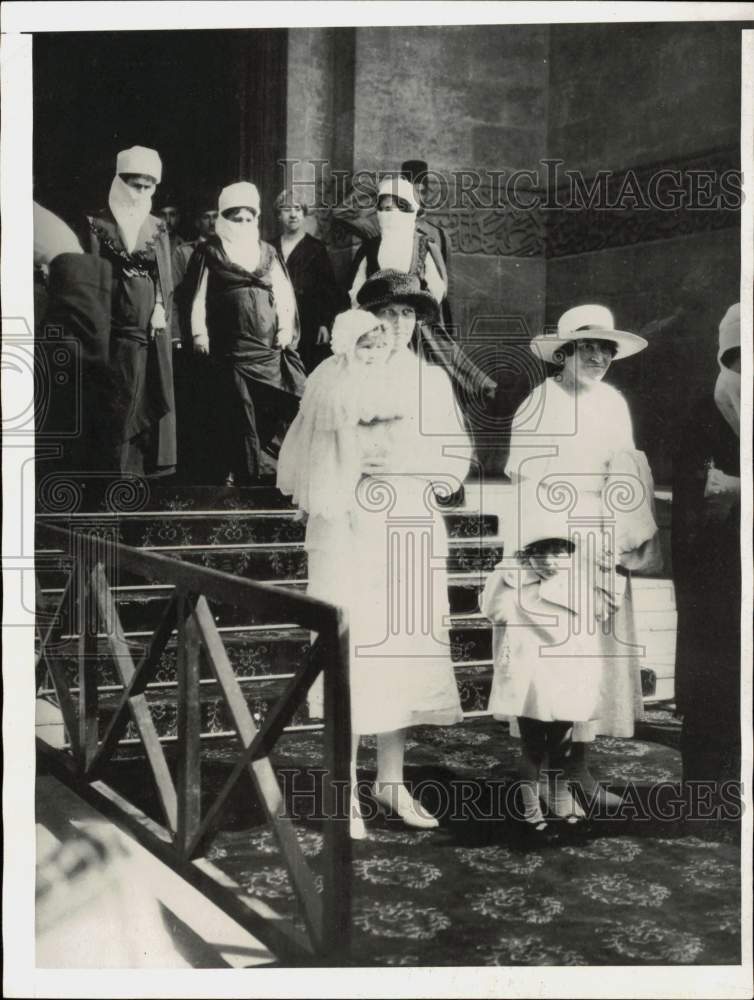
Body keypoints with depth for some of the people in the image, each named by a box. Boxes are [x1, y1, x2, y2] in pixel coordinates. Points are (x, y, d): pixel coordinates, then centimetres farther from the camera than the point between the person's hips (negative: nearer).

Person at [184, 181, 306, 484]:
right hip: (232, 349, -3)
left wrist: (286, 329, 1)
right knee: (240, 412, -3)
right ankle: (244, 474, 4)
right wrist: (200, 334, -4)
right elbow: (197, 295, 3)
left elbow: (283, 293, 12)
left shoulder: (267, 252, 16)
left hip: (270, 346, 3)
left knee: (275, 410, -3)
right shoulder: (209, 252, 7)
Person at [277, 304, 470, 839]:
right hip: (350, 534, -3)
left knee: (406, 653, 7)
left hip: (413, 533, 4)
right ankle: (345, 791, 6)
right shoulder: (332, 378, 1)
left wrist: (404, 459, -10)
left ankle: (391, 780, 21)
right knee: (352, 655, -4)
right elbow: (310, 458, -6)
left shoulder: (431, 380, 10)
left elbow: (456, 460, 5)